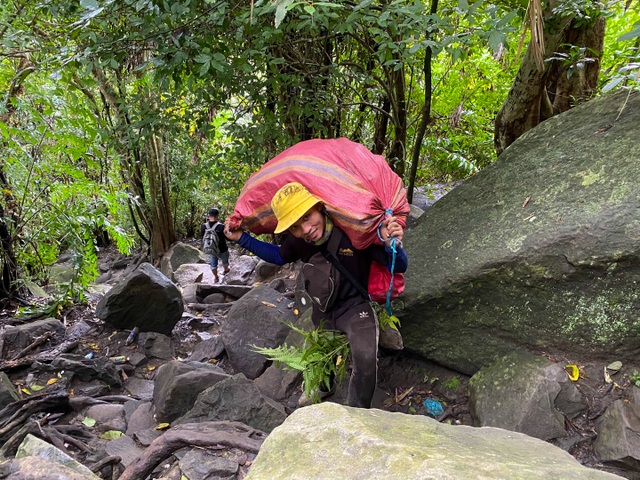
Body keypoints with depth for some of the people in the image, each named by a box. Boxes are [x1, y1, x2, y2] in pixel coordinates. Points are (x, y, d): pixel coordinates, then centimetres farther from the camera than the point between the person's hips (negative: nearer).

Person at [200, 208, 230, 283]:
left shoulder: (204, 226, -20)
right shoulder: (221, 227, -32)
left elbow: (202, 236, 0)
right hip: (222, 250, -2)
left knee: (213, 264, 25)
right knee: (224, 261, 30)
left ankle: (216, 278, 42)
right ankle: (226, 270, 56)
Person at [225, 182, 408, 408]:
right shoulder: (297, 241, -19)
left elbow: (399, 267, -25)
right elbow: (279, 256, 8)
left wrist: (392, 245, -48)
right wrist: (243, 239, -2)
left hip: (354, 306, -5)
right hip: (321, 310, 5)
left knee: (366, 358, -30)